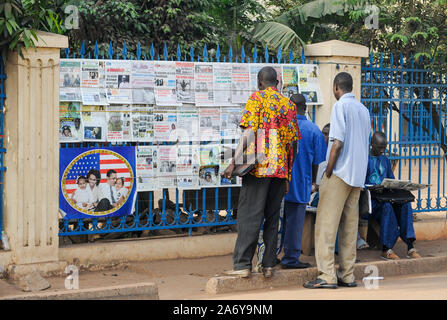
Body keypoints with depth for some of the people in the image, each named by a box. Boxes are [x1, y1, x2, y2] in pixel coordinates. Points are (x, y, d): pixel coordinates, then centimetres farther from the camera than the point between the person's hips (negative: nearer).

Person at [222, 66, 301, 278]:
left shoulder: (257, 98, -1)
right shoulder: (288, 104, 15)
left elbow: (249, 133, -11)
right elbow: (293, 142, 13)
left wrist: (234, 163, -12)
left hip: (259, 166, -5)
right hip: (281, 168, 5)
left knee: (249, 216, -4)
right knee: (272, 217, 10)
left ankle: (243, 265, -7)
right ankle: (268, 265, 9)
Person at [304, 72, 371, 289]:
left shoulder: (340, 107, -9)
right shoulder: (364, 110, 15)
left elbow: (338, 143, -17)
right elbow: (366, 146, 17)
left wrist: (328, 172, -10)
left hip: (340, 173, -8)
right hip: (358, 175, 8)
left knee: (326, 224, -6)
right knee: (349, 226, 9)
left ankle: (327, 276, -9)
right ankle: (347, 275, 10)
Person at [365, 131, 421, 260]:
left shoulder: (386, 160, 23)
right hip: (370, 199, -5)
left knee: (405, 203, -26)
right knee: (386, 206, -37)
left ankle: (410, 246, -31)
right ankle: (386, 248, -33)